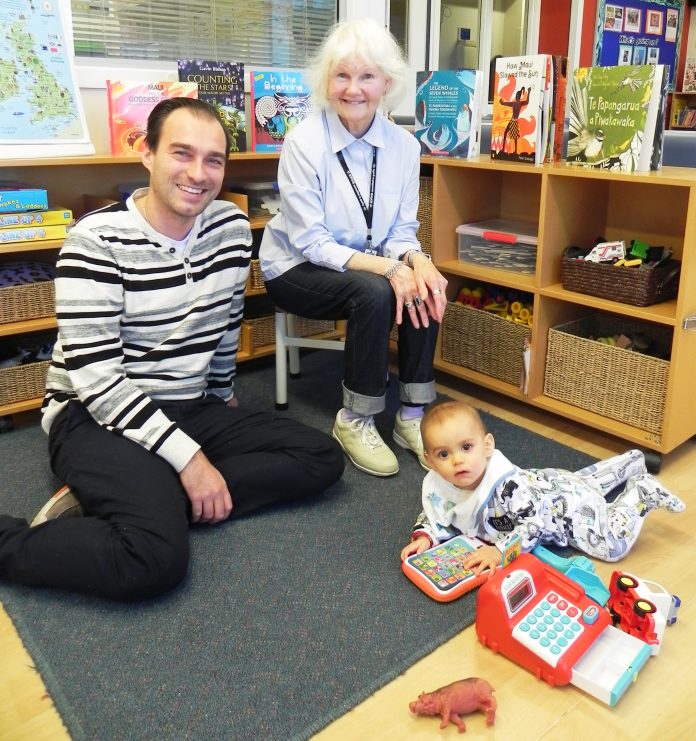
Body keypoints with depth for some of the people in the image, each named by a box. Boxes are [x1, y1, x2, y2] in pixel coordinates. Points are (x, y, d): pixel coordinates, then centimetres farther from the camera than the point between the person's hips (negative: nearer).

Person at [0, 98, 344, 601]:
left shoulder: (233, 228, 1)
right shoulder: (98, 240, -15)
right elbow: (97, 378, -20)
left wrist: (224, 396, 26)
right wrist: (188, 457, -23)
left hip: (191, 408, 8)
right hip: (98, 416, -7)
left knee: (322, 459, -7)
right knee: (157, 558, -32)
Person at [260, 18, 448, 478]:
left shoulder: (404, 144, -5)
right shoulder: (304, 141, -19)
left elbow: (402, 230, -2)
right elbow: (310, 242, -22)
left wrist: (415, 261, -26)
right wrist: (387, 268, -33)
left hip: (364, 265, 5)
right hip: (297, 268, -4)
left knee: (424, 287, -24)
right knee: (375, 293, -32)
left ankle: (413, 416, -9)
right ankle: (355, 421, -13)